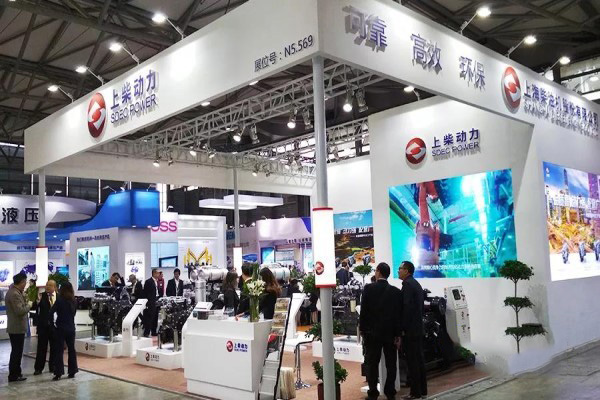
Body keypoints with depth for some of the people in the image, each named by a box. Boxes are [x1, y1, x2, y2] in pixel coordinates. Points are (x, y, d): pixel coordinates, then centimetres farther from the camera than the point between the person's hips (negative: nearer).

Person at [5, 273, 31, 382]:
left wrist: (25, 298, 4)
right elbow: (20, 311, -26)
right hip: (17, 328, -10)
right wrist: (29, 305, -11)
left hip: (15, 327, 10)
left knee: (16, 352, 17)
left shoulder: (14, 291, 11)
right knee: (17, 352, -2)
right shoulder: (15, 294, -21)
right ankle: (13, 375, 4)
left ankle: (16, 373, 26)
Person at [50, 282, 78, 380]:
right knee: (71, 349, 12)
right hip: (71, 328, 4)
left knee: (59, 351, 1)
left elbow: (51, 312, -17)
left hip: (61, 328, -4)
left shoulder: (59, 300, -11)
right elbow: (74, 313, 8)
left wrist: (53, 323, -4)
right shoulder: (73, 301, 2)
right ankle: (72, 372, 17)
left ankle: (58, 373, 0)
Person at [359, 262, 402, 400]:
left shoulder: (369, 288, -8)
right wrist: (397, 334, 5)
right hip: (390, 332, 2)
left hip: (372, 332, -2)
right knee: (391, 363, 11)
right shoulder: (396, 291, -2)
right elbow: (398, 314, 0)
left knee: (372, 363, 5)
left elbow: (363, 310, -8)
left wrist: (362, 329, 2)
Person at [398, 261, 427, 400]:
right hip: (418, 328, 9)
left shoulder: (407, 284, -14)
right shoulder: (416, 284, 15)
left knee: (412, 361, -4)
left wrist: (403, 329, -16)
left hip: (410, 330, -9)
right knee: (419, 359, 13)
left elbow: (407, 307, -20)